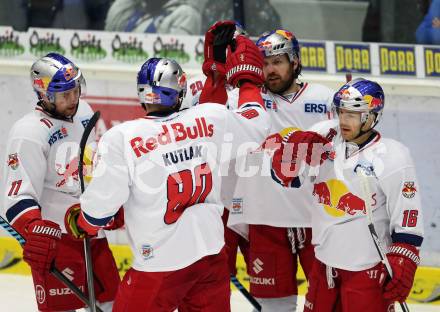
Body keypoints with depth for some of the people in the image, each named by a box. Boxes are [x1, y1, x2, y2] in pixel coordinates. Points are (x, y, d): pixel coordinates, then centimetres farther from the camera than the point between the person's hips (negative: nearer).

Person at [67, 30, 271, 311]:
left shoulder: (122, 138, -15)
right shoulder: (210, 119, -4)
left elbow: (102, 202, -12)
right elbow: (256, 124, 15)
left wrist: (82, 224, 10)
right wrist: (248, 78, 31)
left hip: (160, 265, -4)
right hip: (212, 253, 4)